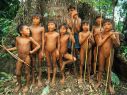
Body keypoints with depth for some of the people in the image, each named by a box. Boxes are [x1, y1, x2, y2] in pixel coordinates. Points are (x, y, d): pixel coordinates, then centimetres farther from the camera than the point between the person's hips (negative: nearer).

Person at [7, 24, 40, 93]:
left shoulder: (30, 38, -8)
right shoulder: (17, 38, -2)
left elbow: (38, 46, -4)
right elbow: (16, 47, 12)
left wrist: (32, 51, -5)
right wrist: (8, 49, 6)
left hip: (27, 58, -2)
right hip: (19, 58, 3)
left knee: (27, 72, 10)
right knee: (17, 73, 10)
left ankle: (27, 85, 31)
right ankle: (19, 84, 35)